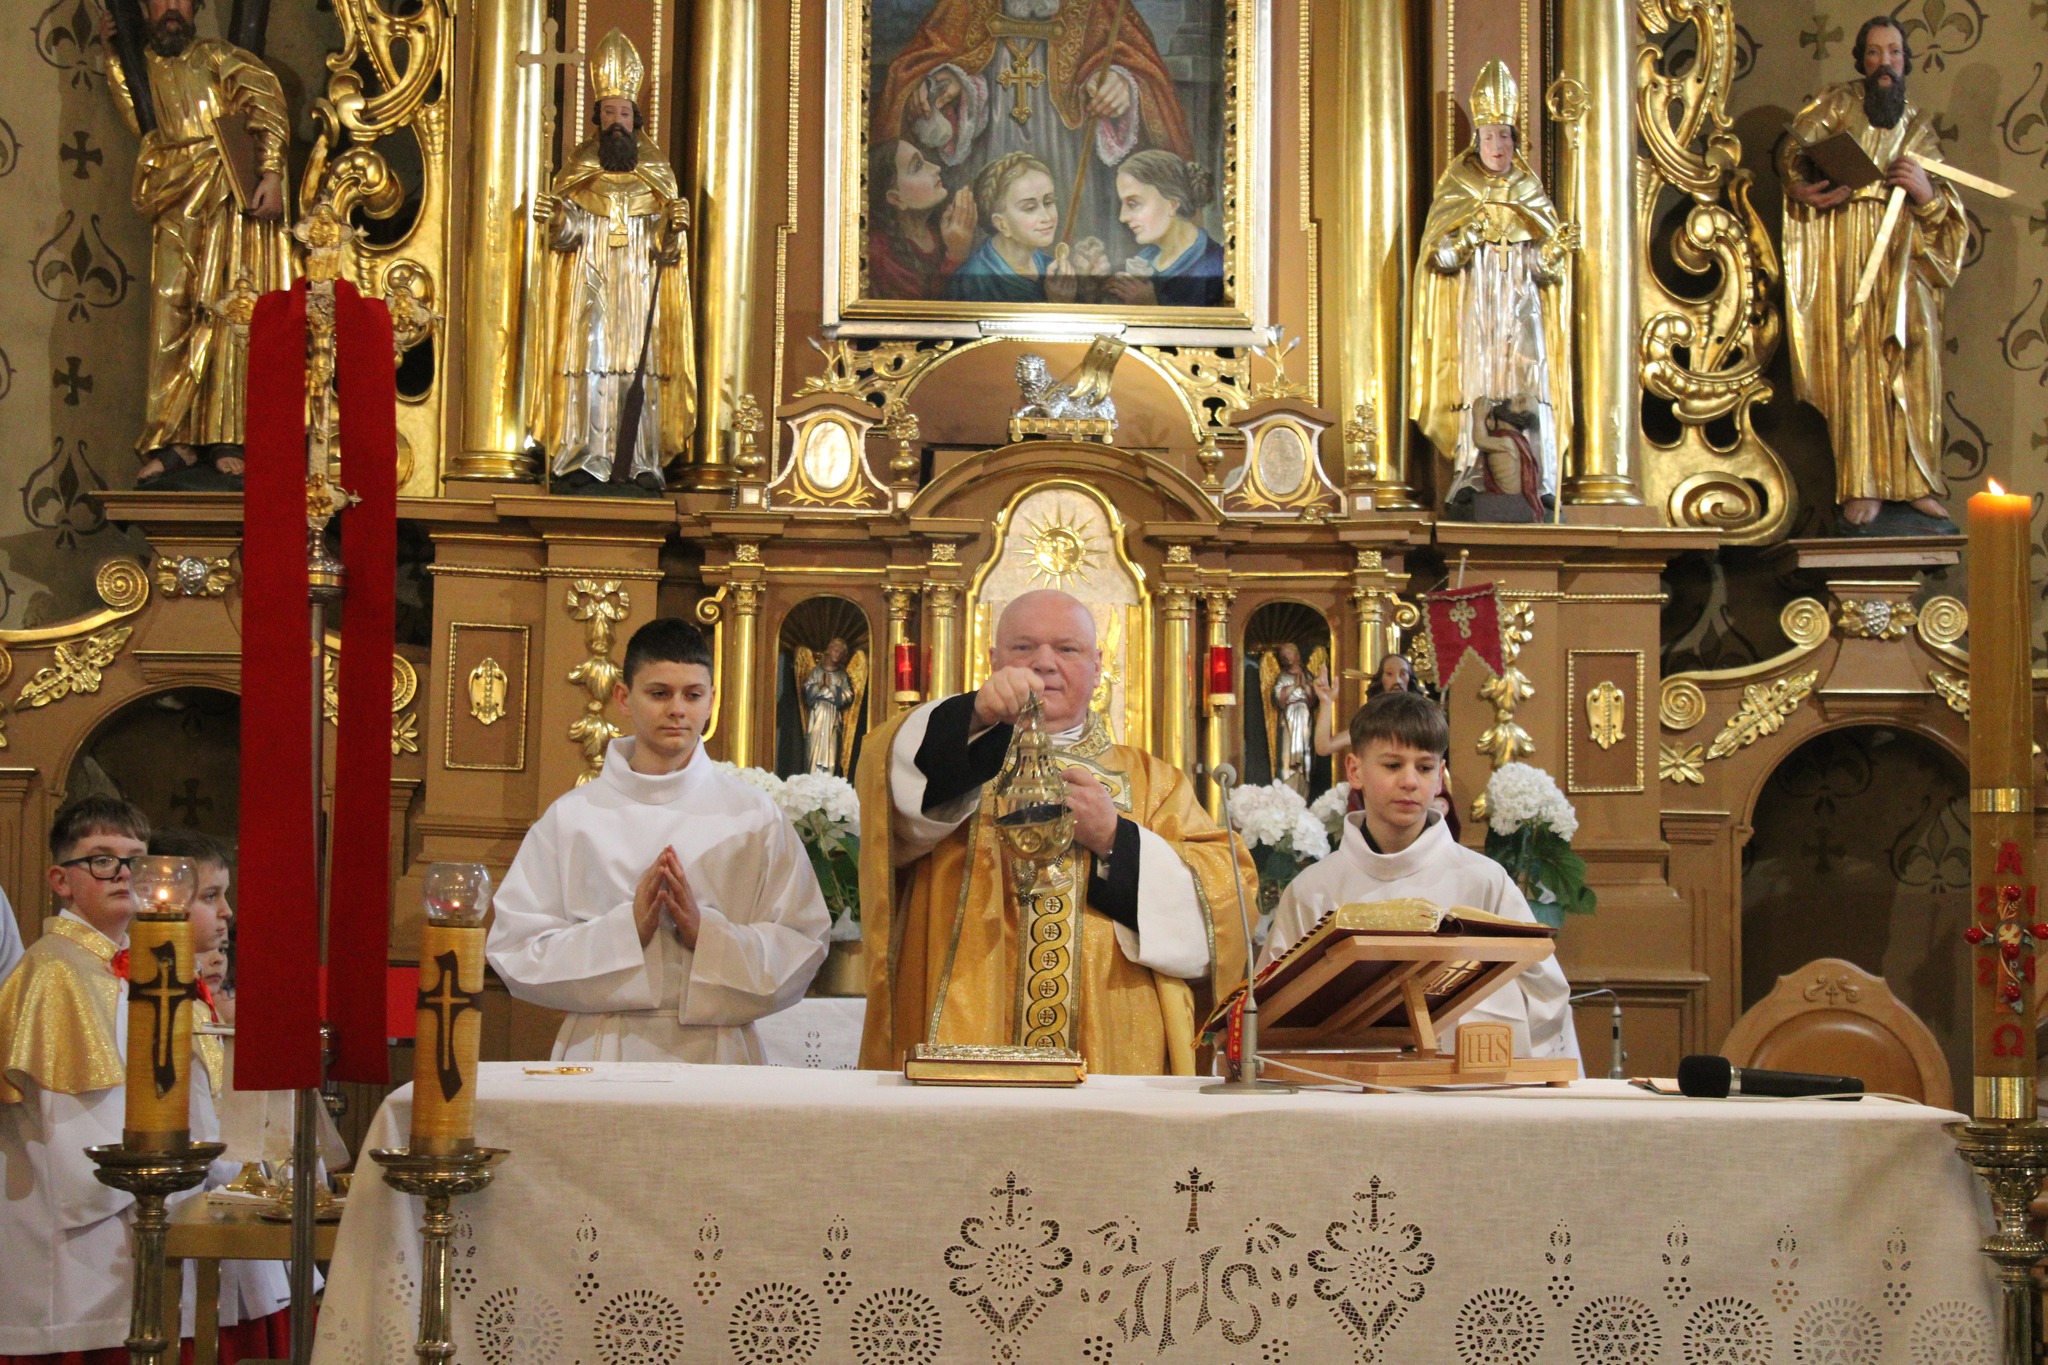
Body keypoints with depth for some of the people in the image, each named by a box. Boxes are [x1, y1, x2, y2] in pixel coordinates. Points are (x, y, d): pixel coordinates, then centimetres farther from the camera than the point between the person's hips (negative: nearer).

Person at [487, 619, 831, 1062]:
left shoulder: (754, 817, 8)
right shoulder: (571, 817, 7)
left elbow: (799, 952, 3)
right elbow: (515, 951, 2)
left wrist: (706, 932, -11)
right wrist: (625, 928, -10)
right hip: (601, 1057, 1)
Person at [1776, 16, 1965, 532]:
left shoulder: (1920, 126, 19)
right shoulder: (1836, 104, 12)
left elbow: (1943, 210, 13)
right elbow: (1791, 151, -2)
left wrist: (1925, 191, -9)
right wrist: (1802, 187, -23)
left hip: (1902, 257, 3)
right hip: (1843, 252, -3)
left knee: (1911, 363, -6)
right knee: (1854, 358, -12)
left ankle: (1915, 489, -5)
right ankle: (1861, 490, -15)